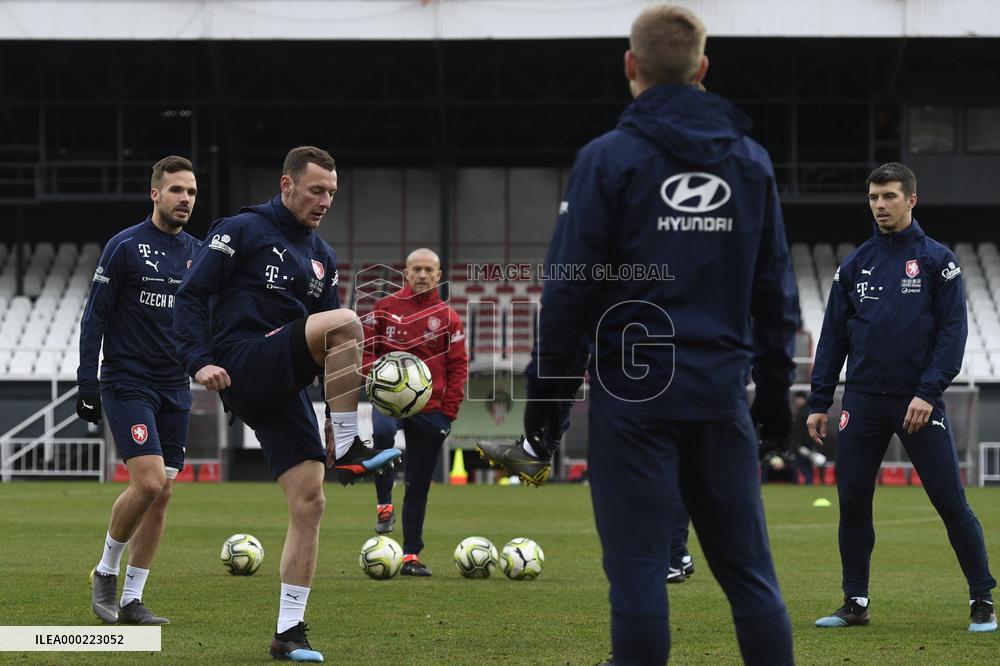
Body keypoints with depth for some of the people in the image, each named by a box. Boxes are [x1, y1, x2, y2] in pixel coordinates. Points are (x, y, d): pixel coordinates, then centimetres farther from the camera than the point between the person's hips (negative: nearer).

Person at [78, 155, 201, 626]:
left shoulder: (197, 253, 10)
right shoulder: (125, 246, -6)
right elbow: (94, 317, -5)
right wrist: (87, 383, -10)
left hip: (175, 390, 6)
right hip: (127, 385, -6)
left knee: (162, 493, 2)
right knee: (149, 481, -18)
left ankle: (131, 600, 10)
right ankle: (106, 572, 5)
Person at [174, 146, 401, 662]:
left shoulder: (322, 257, 20)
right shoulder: (241, 231, 1)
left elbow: (330, 348, 24)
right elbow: (191, 296, -4)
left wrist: (336, 413, 17)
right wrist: (199, 361, -18)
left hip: (284, 386, 7)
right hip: (242, 367, -7)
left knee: (309, 502, -4)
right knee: (345, 322, -27)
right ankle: (349, 455, -20)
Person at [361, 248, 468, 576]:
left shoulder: (448, 318, 5)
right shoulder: (385, 308, 3)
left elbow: (458, 367, 5)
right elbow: (367, 349, 5)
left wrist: (448, 411, -3)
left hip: (430, 409, 2)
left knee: (419, 485, 6)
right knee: (383, 431, -37)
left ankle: (411, 555, 16)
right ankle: (384, 504, -19)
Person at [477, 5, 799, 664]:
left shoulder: (608, 159, -4)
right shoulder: (752, 160, 9)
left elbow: (569, 288, -7)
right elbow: (776, 291, 12)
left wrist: (546, 394, 0)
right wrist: (775, 392, 19)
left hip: (633, 394, -4)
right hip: (722, 397, 4)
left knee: (639, 572, -2)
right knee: (749, 568, 8)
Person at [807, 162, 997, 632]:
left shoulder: (936, 260, 0)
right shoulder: (854, 265, 12)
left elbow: (953, 330, -6)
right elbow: (833, 337, 13)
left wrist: (928, 392, -16)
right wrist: (818, 403, 7)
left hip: (919, 403, -4)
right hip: (862, 401, 4)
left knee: (951, 502, -5)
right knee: (852, 502, 3)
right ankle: (856, 603, 14)